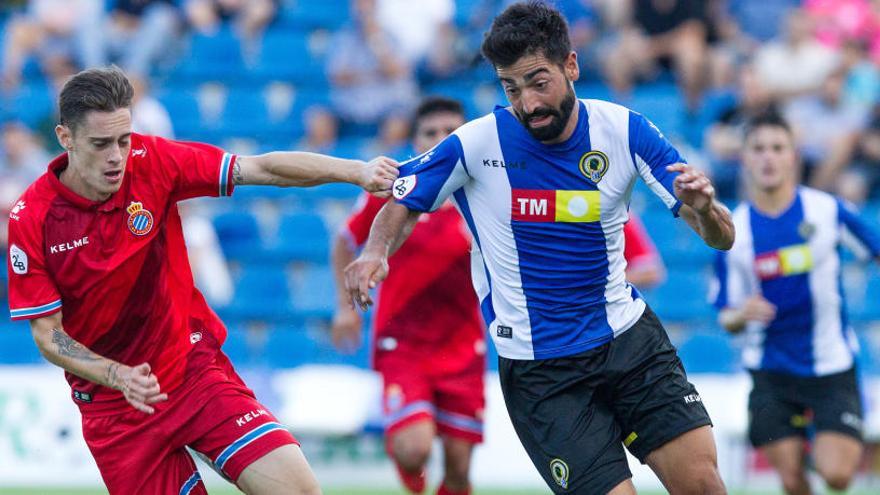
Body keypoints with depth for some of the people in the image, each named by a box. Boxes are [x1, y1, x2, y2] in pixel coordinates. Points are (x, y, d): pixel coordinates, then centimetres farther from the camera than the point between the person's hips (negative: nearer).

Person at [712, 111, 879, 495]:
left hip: (832, 366, -1)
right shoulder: (733, 231, -5)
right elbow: (727, 318, -1)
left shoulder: (827, 210, -7)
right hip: (772, 372, 1)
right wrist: (741, 315, -21)